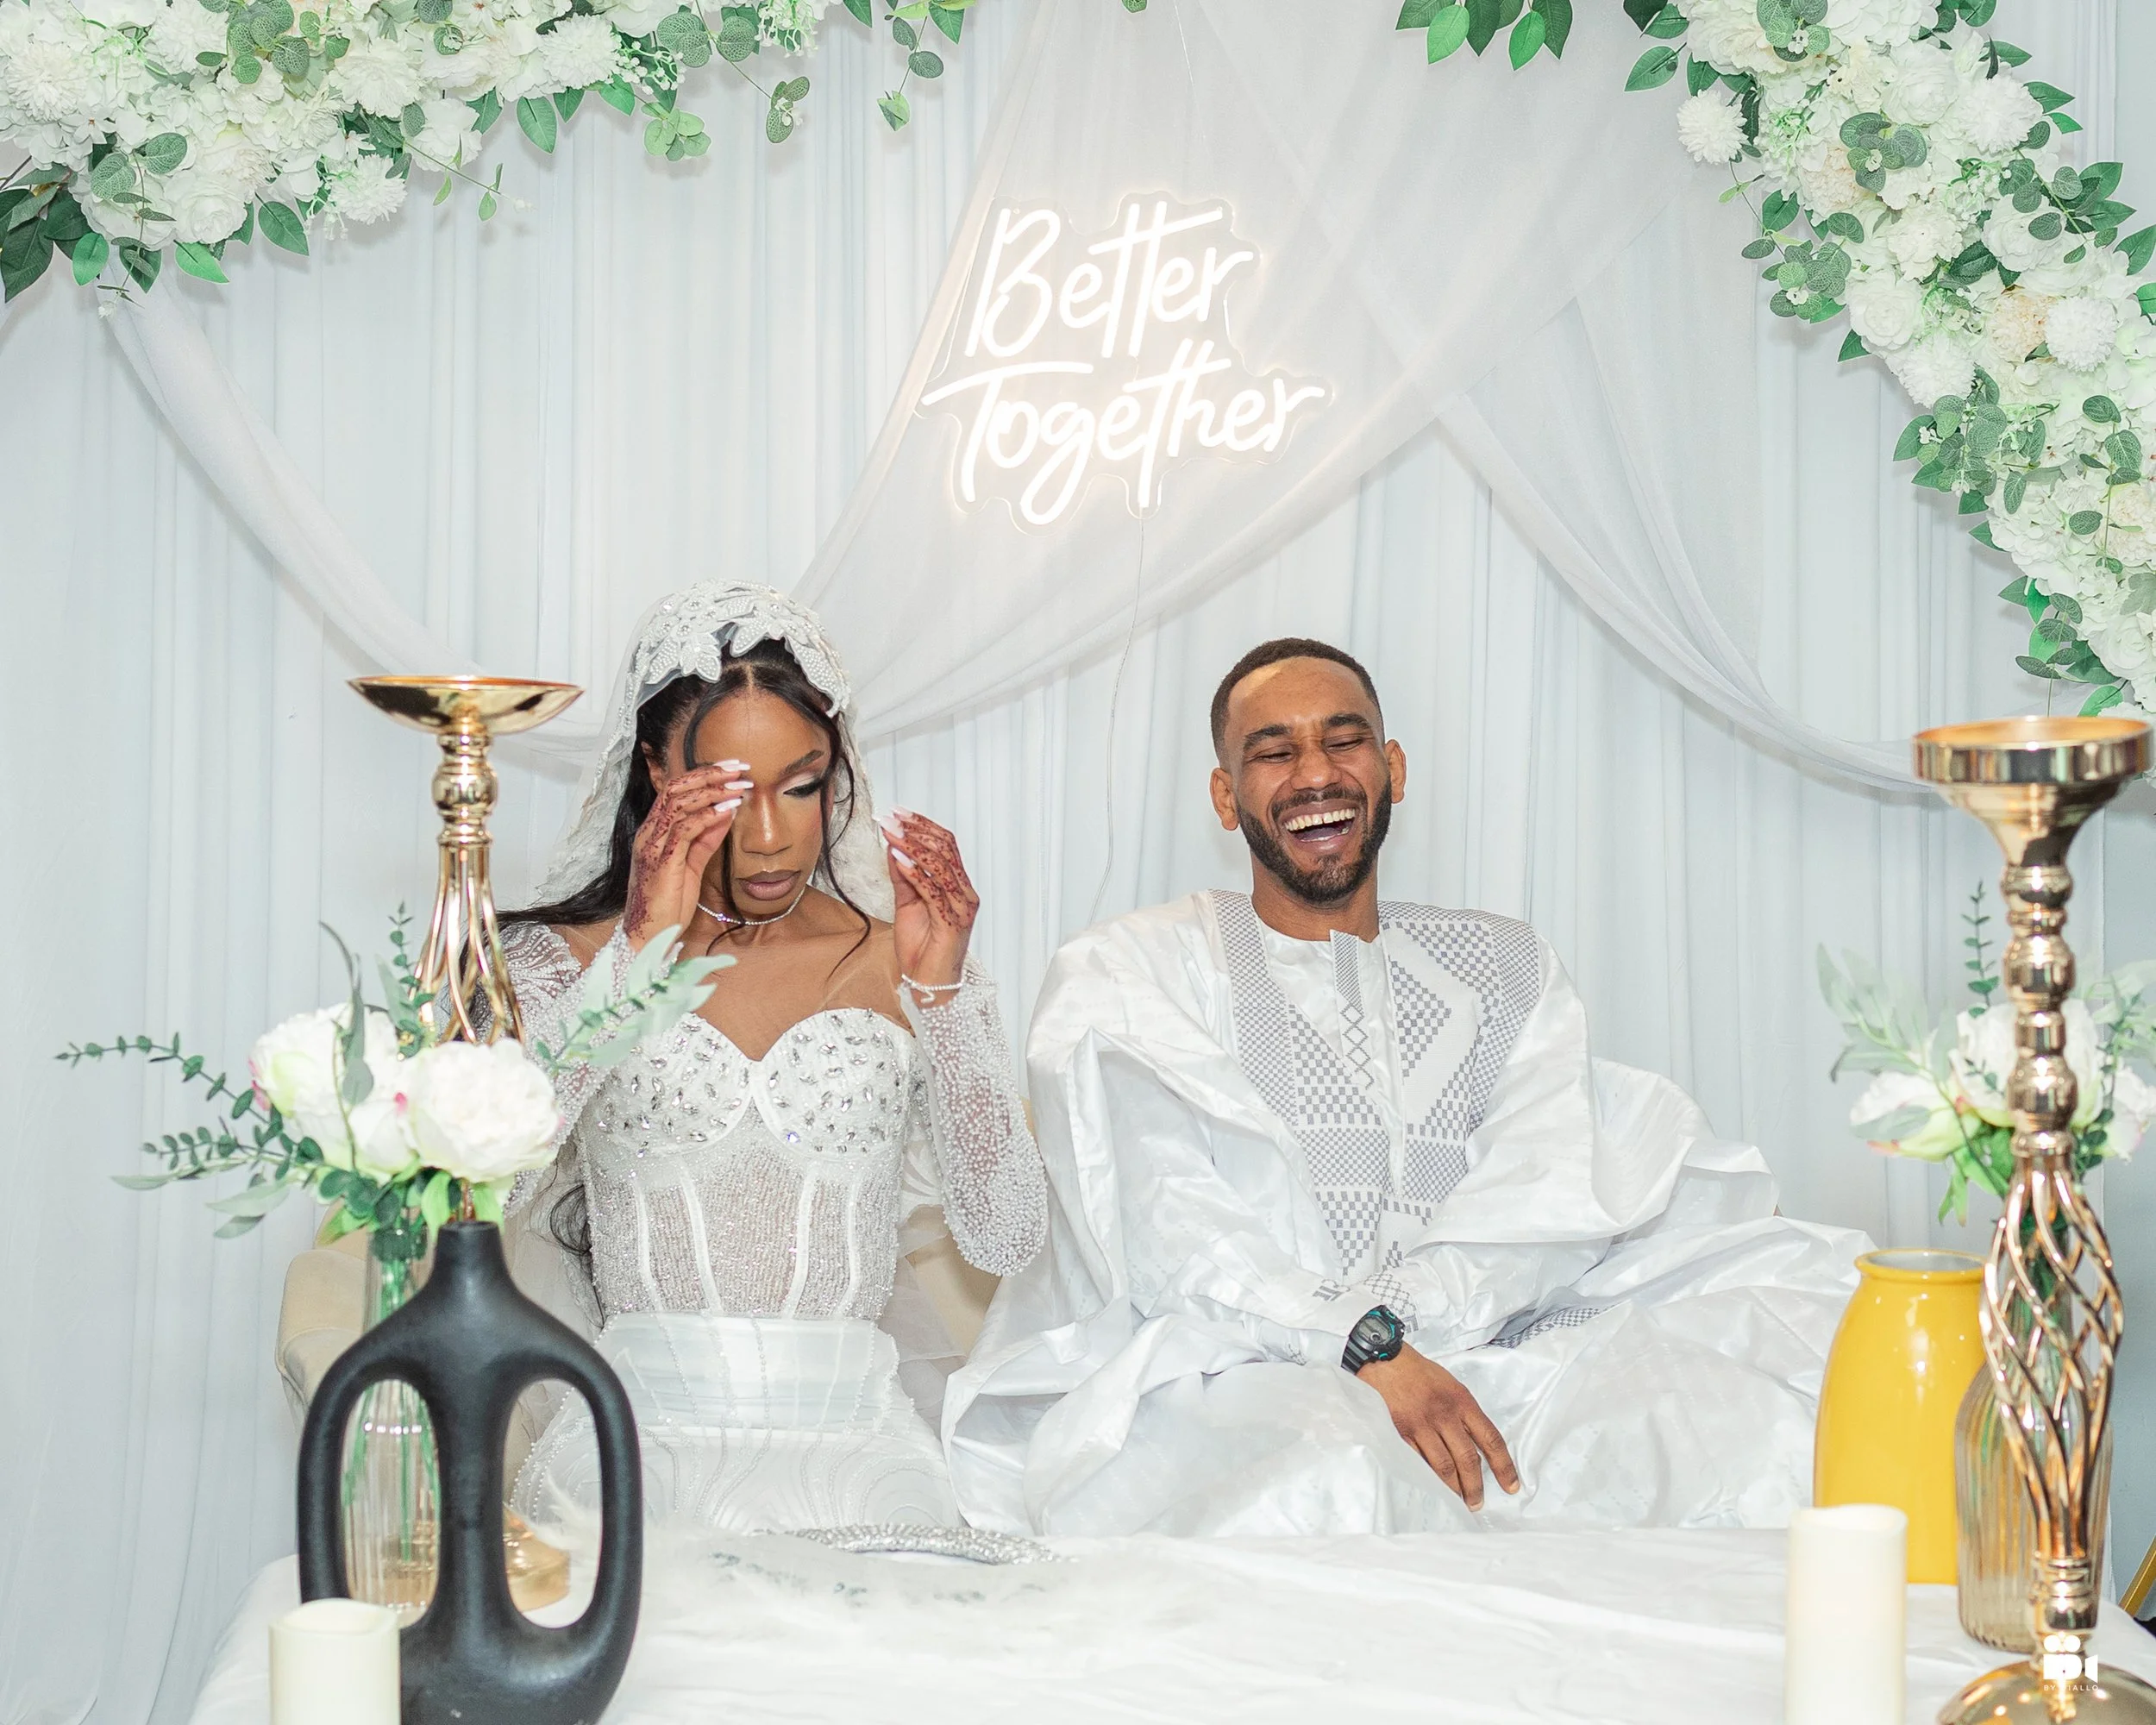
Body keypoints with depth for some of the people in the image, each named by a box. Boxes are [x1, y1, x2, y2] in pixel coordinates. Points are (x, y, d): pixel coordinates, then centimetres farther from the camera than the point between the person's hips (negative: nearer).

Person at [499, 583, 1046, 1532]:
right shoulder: (565, 957, 9)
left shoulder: (900, 959, 12)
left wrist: (938, 985, -6)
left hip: (856, 1441, 1)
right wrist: (642, 941, -12)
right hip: (640, 1436, -1)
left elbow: (1004, 1237, 3)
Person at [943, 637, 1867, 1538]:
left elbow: (1547, 1189, 4)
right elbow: (1160, 1219, -6)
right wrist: (1367, 1346, -22)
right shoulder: (1125, 972, 11)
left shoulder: (1507, 968, 22)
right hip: (1228, 1378, -3)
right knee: (1330, 1481, -40)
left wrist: (1407, 1310, -17)